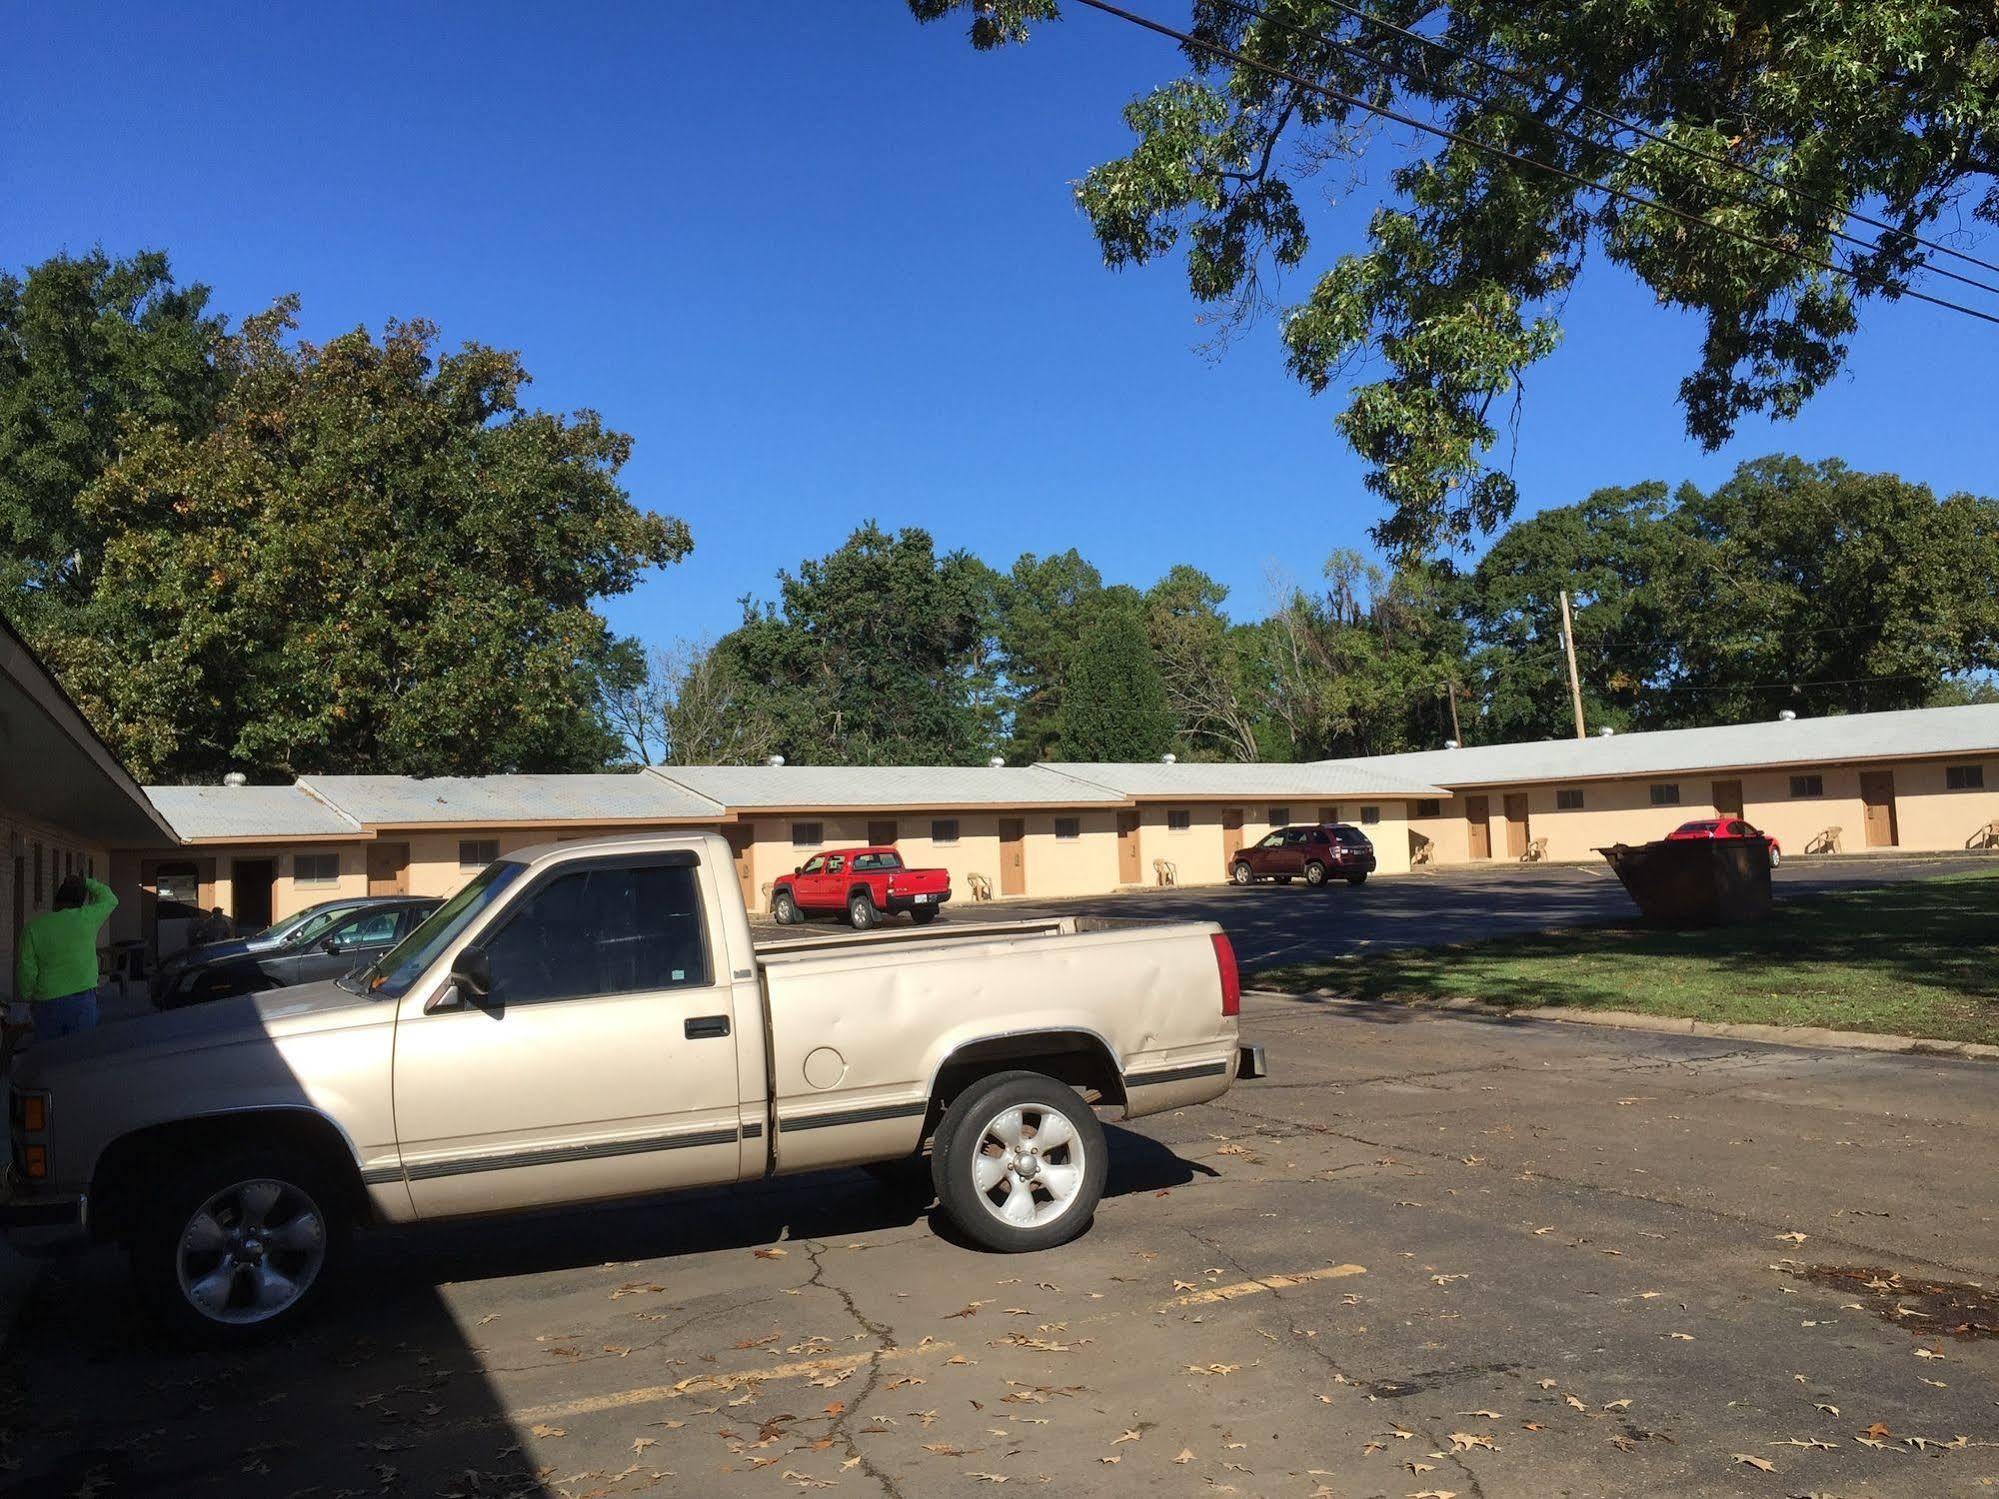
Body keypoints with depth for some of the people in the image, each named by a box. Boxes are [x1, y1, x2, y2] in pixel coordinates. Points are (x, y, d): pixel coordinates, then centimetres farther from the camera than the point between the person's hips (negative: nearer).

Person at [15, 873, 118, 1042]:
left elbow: (26, 971, -2)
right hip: (83, 1002, -1)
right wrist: (86, 882, 22)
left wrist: (28, 998, 13)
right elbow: (110, 900, 14)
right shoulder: (86, 918, -6)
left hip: (46, 1004, 1)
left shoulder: (33, 927, -3)